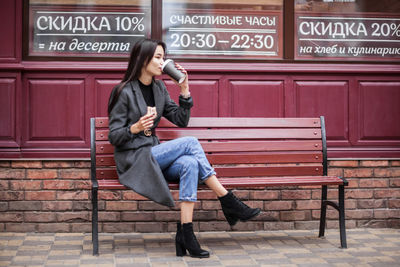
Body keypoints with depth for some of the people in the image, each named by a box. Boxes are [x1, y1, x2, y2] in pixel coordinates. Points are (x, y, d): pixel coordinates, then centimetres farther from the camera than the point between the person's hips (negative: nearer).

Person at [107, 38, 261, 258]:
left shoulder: (159, 88, 13)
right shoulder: (124, 92, -8)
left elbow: (181, 121, 11)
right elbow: (114, 137, -10)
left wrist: (184, 90, 0)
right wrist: (136, 128, -30)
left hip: (153, 156, 6)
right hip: (133, 160, -6)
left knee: (189, 164, -28)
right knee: (190, 143, -24)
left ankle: (185, 234, -31)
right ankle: (228, 202, -19)